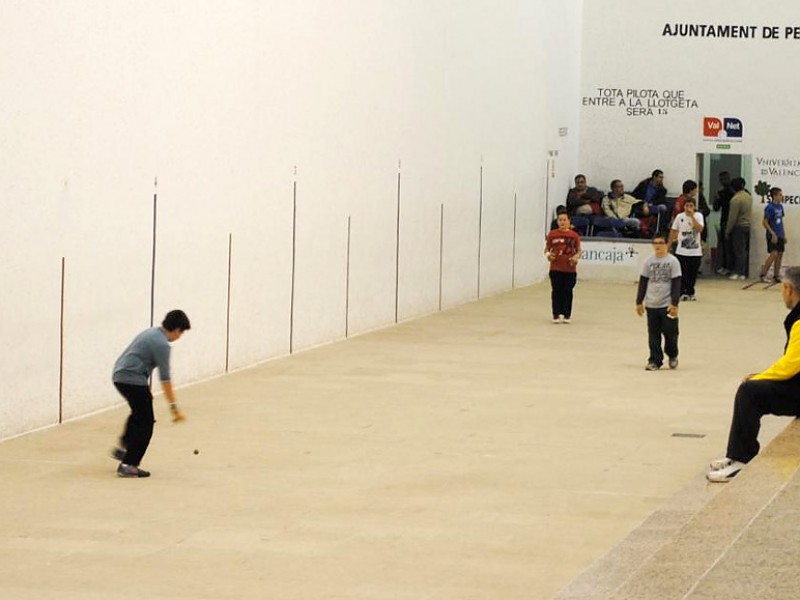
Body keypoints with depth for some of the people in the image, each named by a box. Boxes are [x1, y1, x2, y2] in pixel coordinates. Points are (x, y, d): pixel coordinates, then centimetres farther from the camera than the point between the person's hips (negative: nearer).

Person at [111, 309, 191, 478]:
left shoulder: (151, 332, 14)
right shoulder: (162, 344, -15)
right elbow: (165, 379, -17)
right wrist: (174, 407, -15)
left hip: (119, 375, 10)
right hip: (133, 380, -10)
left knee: (139, 413, 31)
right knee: (145, 423, -6)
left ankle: (123, 447, 37)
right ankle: (128, 465, -9)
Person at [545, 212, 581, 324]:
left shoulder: (574, 235, 2)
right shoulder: (552, 234, 2)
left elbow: (579, 251, 8)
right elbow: (547, 248, 8)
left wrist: (576, 257, -11)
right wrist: (548, 254, -12)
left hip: (570, 269, 0)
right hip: (555, 268, 0)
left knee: (567, 292, 4)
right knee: (556, 291, 2)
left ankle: (566, 315, 12)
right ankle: (556, 314, 9)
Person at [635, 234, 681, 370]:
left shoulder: (673, 261, -5)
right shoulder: (648, 261, 4)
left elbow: (676, 284, -6)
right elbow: (643, 282, 9)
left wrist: (675, 304, -12)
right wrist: (639, 302, 7)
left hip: (667, 305, -3)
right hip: (651, 304, 3)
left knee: (670, 332, 3)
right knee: (653, 335, 4)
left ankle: (672, 356, 25)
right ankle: (655, 360, 11)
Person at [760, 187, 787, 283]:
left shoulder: (780, 206, 10)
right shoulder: (769, 207, -13)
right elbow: (765, 222, -13)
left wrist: (784, 235, 16)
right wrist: (773, 234, -17)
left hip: (780, 236, 8)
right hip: (773, 235, -8)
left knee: (780, 254, 8)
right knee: (773, 254, -14)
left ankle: (776, 276, 14)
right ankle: (763, 275, -9)